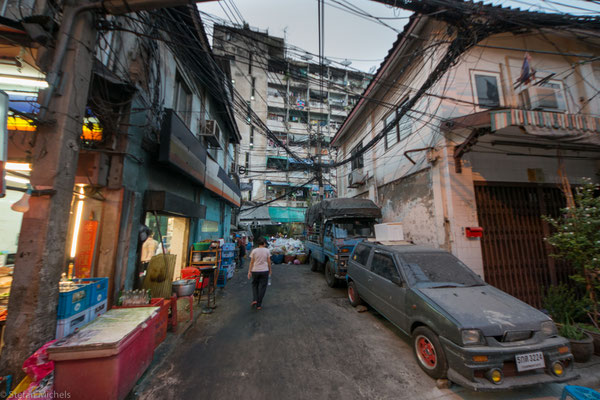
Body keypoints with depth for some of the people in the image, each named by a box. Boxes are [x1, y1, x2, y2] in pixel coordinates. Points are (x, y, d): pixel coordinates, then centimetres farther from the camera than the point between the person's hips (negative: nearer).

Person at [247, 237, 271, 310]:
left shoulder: (254, 251, -3)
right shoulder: (267, 250, -4)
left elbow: (251, 262, -2)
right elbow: (269, 261, -1)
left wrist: (249, 271, 5)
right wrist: (270, 270, 11)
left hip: (255, 271, 1)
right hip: (264, 271, -1)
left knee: (254, 285, 22)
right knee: (262, 287, 8)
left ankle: (254, 299, 8)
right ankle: (259, 305, 13)